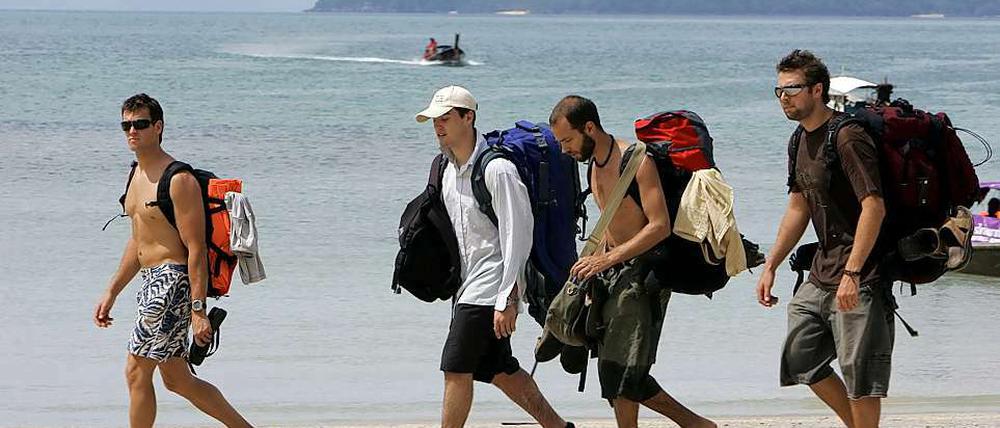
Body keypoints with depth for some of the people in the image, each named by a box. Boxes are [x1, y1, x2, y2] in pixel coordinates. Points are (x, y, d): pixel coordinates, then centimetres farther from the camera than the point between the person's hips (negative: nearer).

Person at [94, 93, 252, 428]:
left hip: (173, 281, -10)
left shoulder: (178, 180, -15)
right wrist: (111, 293, 23)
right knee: (177, 380, 13)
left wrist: (198, 311, -23)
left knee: (136, 372, -8)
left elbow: (196, 249, -18)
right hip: (151, 282, 10)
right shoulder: (138, 175, 14)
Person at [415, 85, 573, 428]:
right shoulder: (449, 172, 12)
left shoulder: (497, 170, -16)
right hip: (469, 286, 9)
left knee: (456, 369, -10)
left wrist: (508, 300, -22)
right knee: (499, 371, 11)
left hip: (491, 286, -9)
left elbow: (518, 236, -19)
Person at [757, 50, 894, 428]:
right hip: (821, 275, 10)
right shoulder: (801, 141, 13)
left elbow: (874, 207, -23)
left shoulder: (848, 138, -16)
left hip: (860, 276, -10)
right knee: (800, 359, 12)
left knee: (858, 369, -6)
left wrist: (852, 273, -28)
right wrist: (770, 266, 17)